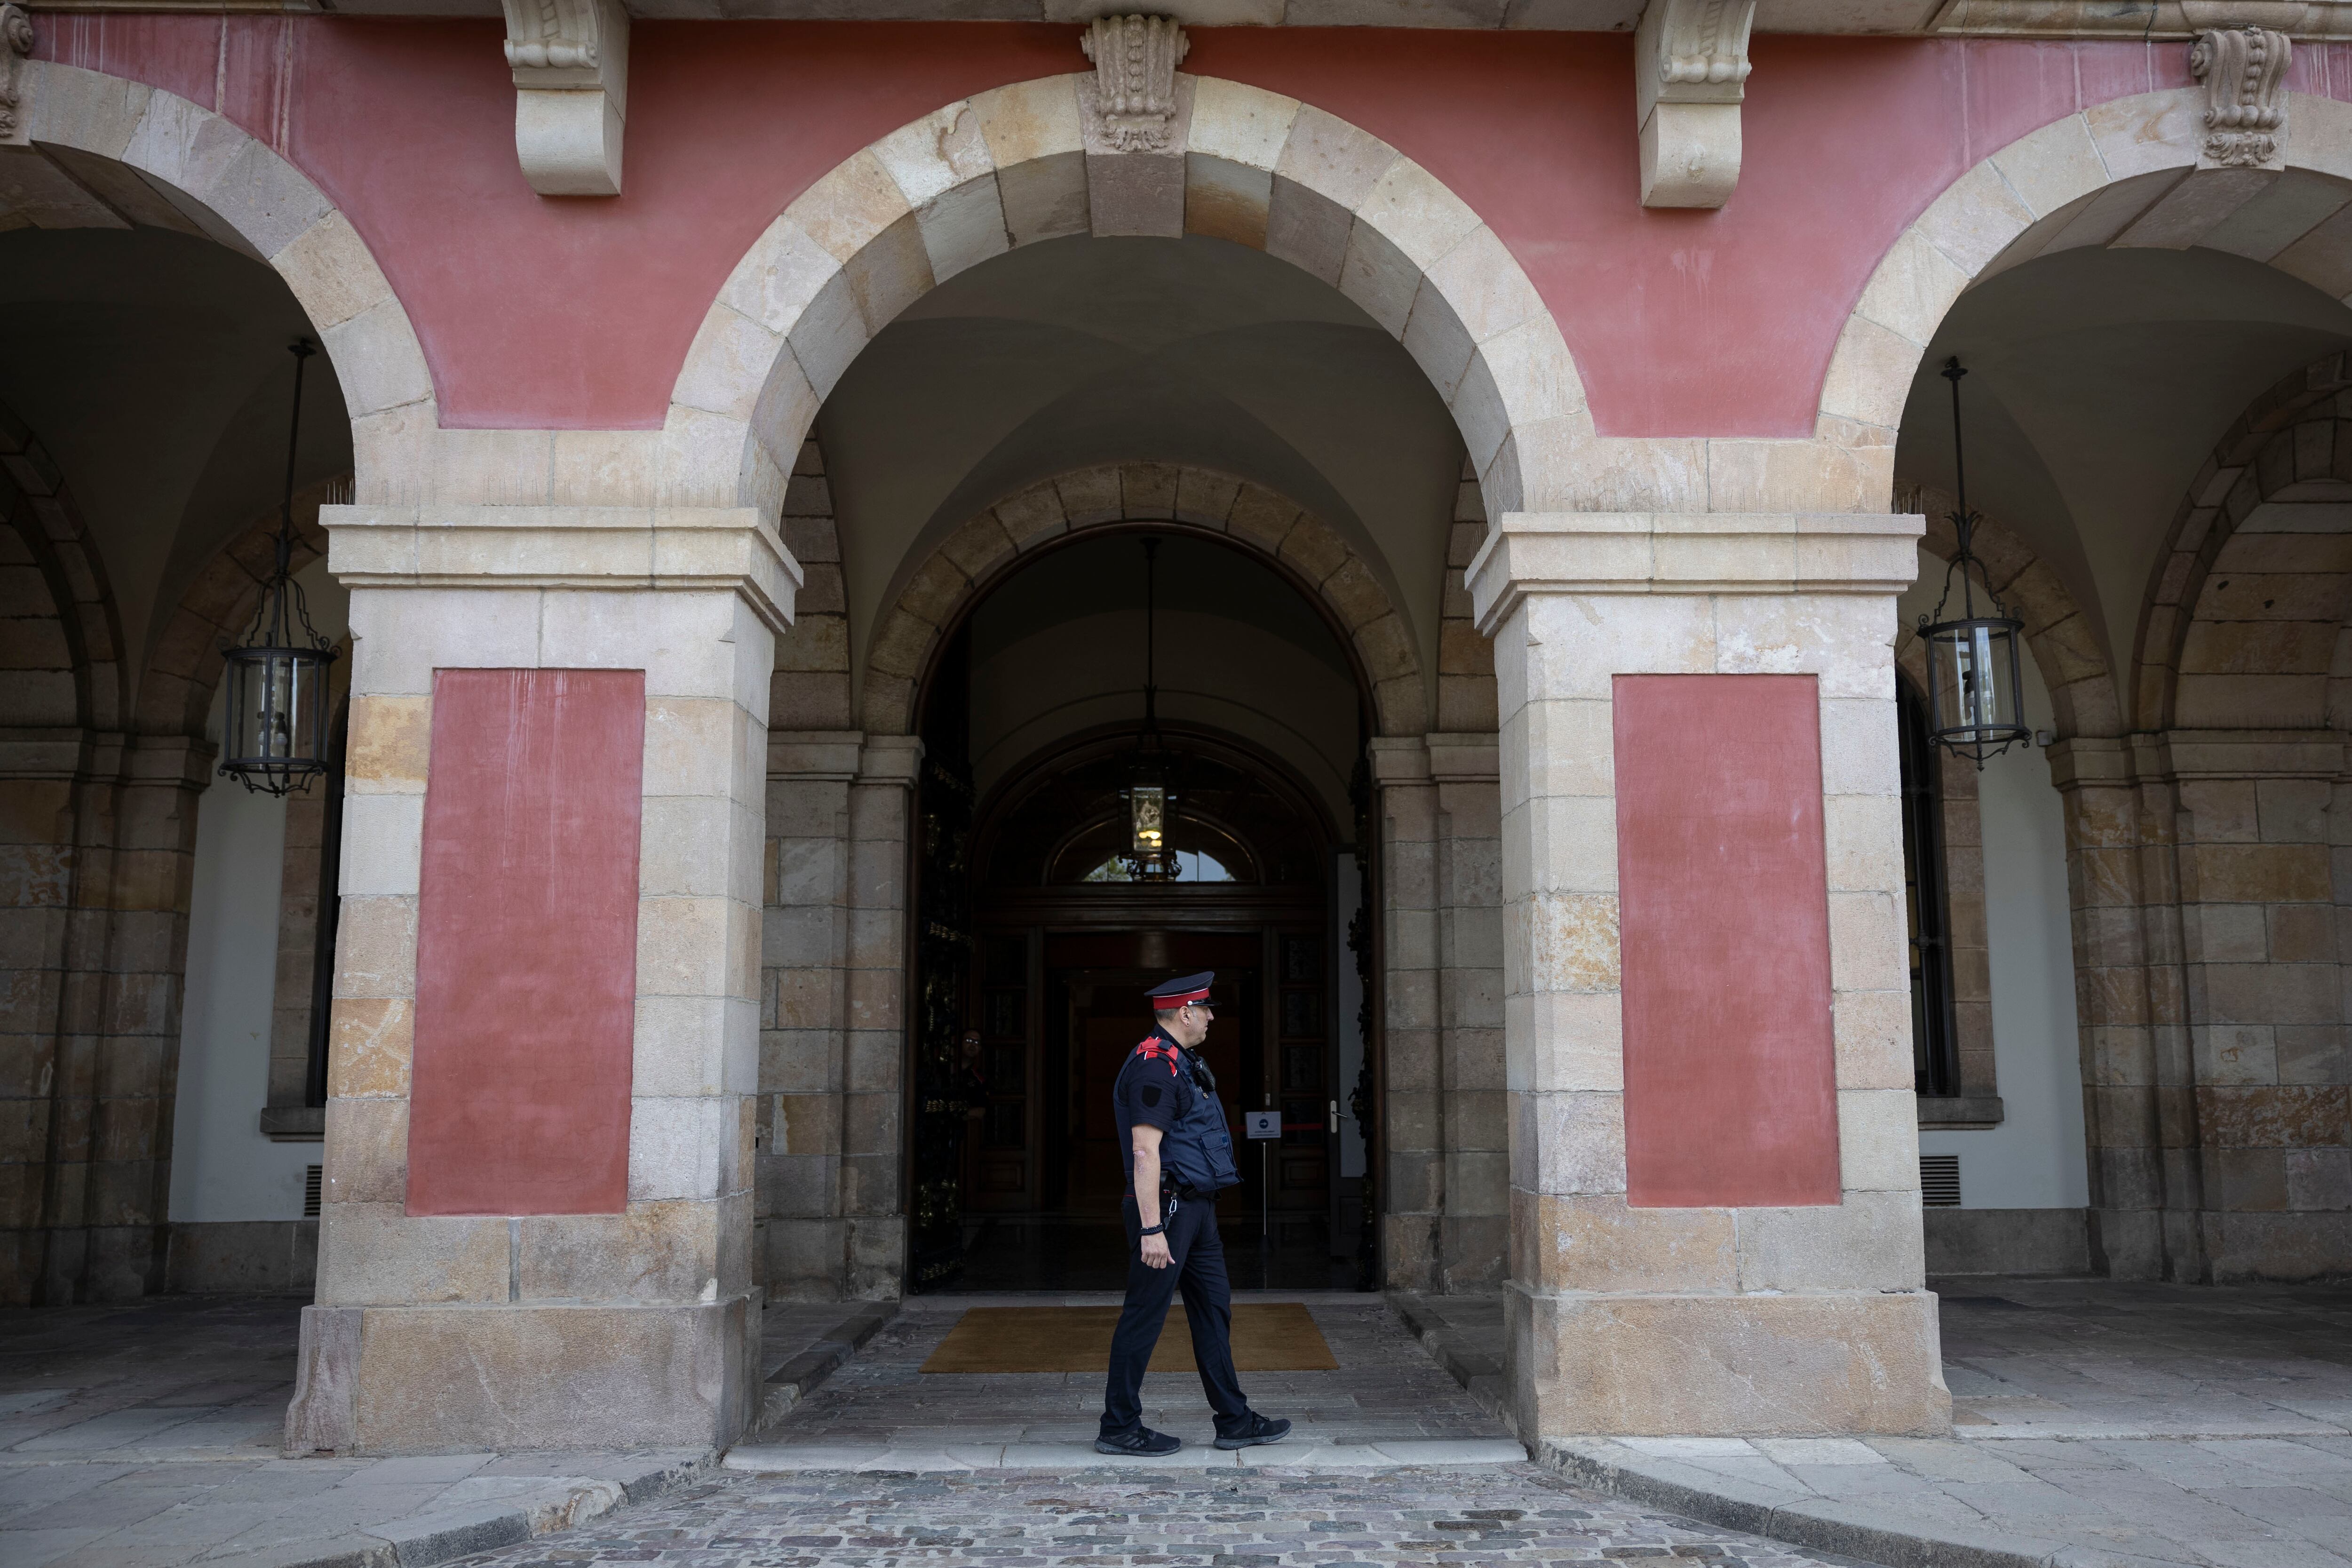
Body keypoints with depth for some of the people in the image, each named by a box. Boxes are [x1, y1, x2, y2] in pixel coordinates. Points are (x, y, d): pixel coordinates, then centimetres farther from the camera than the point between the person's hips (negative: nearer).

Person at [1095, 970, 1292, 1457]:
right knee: (1145, 1315, -2)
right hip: (1167, 1207, -10)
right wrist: (1151, 1229, -27)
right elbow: (1145, 1152, -24)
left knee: (1214, 1308, 12)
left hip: (1196, 1207, 10)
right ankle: (1119, 1427, 8)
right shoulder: (1154, 1066, -18)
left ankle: (1234, 1421, 20)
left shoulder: (1180, 1062, 15)